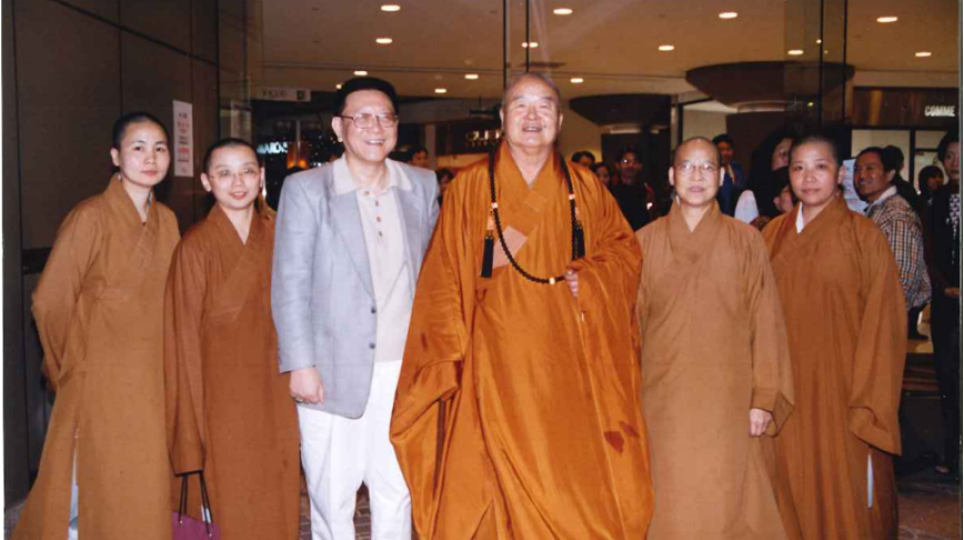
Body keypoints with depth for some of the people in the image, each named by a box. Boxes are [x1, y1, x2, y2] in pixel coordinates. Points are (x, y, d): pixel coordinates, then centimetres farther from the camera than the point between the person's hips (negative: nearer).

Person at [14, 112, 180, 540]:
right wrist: (68, 372, 1)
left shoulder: (166, 221, 6)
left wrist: (161, 368, 10)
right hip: (100, 387, -5)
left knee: (148, 499, 11)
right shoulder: (91, 217, -12)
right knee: (101, 503, 2)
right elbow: (49, 302, -8)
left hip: (151, 384, 6)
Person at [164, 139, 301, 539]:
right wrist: (193, 432, -9)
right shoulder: (196, 246, -9)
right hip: (222, 400, -4)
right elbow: (185, 340, -8)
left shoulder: (277, 235, 5)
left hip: (275, 397, 4)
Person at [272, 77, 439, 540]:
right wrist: (301, 364, -9)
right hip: (334, 374, -2)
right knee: (332, 498, 7)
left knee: (397, 494, 10)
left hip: (405, 372, 3)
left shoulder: (423, 186, 7)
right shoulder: (306, 189, -2)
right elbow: (290, 284, -4)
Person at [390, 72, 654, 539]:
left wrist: (589, 278, -4)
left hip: (567, 364, 2)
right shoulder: (470, 186, 2)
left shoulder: (584, 188, 8)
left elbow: (625, 250, 17)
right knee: (496, 482, -2)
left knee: (574, 479, 2)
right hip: (496, 363, -2)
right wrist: (450, 358, -6)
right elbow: (444, 282, 1)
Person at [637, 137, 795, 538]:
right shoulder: (645, 241, 5)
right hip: (662, 400, 1)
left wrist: (764, 399, -4)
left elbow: (765, 323, 1)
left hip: (727, 401, -1)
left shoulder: (746, 241, 2)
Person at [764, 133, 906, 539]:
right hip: (786, 391, 3)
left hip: (840, 392, -3)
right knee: (791, 489, 10)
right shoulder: (773, 235, 5)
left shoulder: (864, 236, -6)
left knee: (844, 498, 5)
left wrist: (870, 405, -11)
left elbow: (882, 323, -7)